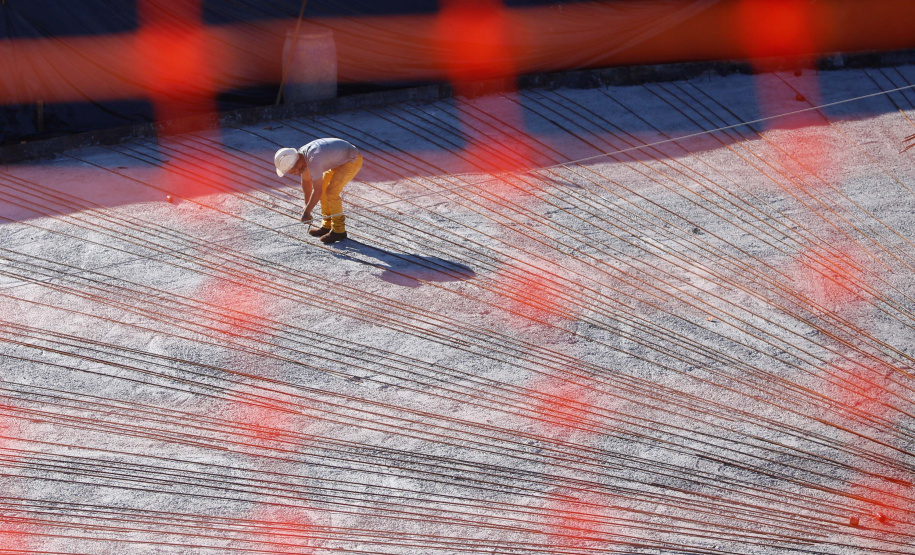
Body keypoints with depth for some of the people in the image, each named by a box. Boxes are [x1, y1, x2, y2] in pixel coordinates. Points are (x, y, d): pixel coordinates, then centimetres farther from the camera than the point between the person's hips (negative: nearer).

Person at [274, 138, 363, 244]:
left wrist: (306, 212, -16)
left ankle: (339, 230, -1)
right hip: (340, 158, 10)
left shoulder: (313, 161, -33)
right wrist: (307, 207, 16)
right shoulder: (301, 154, -5)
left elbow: (317, 191, -27)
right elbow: (306, 181, 9)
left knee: (331, 192, -13)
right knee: (323, 188, 9)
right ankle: (327, 226, 19)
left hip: (353, 160, -10)